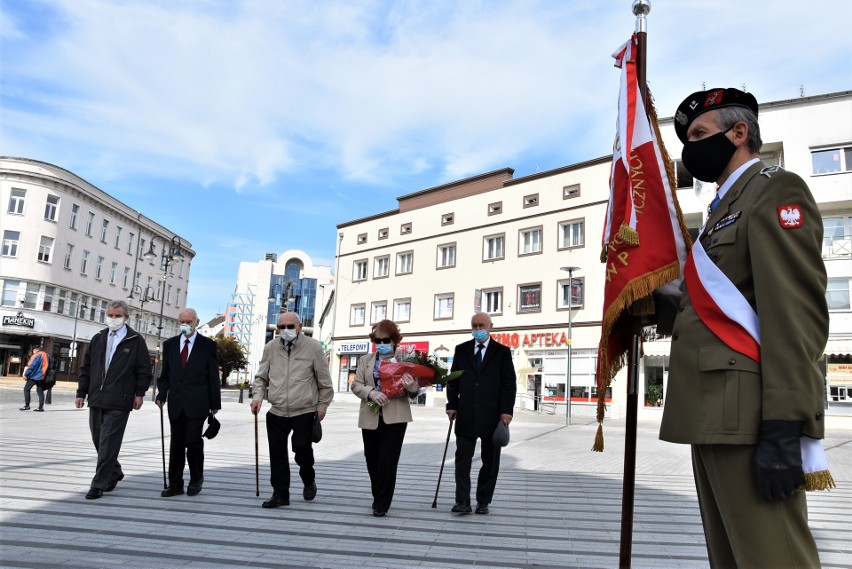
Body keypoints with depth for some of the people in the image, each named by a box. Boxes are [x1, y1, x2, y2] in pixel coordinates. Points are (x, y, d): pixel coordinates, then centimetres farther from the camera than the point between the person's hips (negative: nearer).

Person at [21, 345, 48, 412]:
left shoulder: (37, 355, -8)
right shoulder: (46, 356, 16)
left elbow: (32, 366, -13)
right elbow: (46, 366, 20)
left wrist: (26, 374, -10)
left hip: (34, 376, -7)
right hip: (42, 376, 7)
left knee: (26, 389, 3)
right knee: (40, 391, 7)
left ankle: (27, 405, -3)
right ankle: (41, 407, 1)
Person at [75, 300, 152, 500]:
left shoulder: (135, 340, -2)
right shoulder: (98, 339, 12)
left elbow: (144, 370, -2)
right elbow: (86, 368, 14)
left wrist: (139, 393, -8)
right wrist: (81, 393, 10)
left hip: (119, 402, -6)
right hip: (96, 399, 6)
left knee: (108, 443, -6)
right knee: (99, 440, 14)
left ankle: (99, 484, 2)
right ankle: (114, 473, 33)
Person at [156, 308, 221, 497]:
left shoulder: (207, 345, 1)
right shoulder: (170, 344, 12)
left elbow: (213, 377, 1)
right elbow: (165, 374, 15)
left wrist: (215, 404, 0)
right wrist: (162, 395, -1)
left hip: (197, 403, -4)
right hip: (176, 403, 4)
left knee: (193, 440, -8)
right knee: (176, 443, 8)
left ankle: (196, 478, 15)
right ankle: (175, 484, 17)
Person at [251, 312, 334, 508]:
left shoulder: (313, 347, -7)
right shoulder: (270, 348, 3)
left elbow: (324, 381, 0)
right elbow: (261, 377, 13)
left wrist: (322, 405, 2)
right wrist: (258, 396, -3)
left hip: (304, 412, -3)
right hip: (276, 412, 4)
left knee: (302, 448, -6)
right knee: (277, 452, 5)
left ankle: (309, 480, 25)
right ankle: (280, 494, 20)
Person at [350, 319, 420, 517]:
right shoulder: (365, 361, 11)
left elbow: (415, 387, 2)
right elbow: (356, 385, 4)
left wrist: (411, 386, -23)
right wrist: (371, 392, -16)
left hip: (395, 417, -3)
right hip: (370, 417, 3)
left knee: (387, 461, -5)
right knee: (372, 460, 12)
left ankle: (382, 504, 8)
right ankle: (378, 497, 33)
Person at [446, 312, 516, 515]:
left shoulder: (502, 352, 2)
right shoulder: (461, 350, 9)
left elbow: (509, 384, -1)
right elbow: (453, 380, 10)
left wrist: (506, 411, -9)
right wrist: (452, 405, 1)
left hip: (492, 415, -1)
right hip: (466, 415, 1)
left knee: (490, 461, 7)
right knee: (462, 459, -1)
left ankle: (483, 502, 19)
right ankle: (462, 502, 3)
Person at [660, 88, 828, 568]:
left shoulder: (775, 190, -4)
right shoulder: (727, 206, 25)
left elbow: (796, 312, -17)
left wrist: (783, 426, -22)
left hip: (747, 417, -10)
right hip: (716, 415, 10)